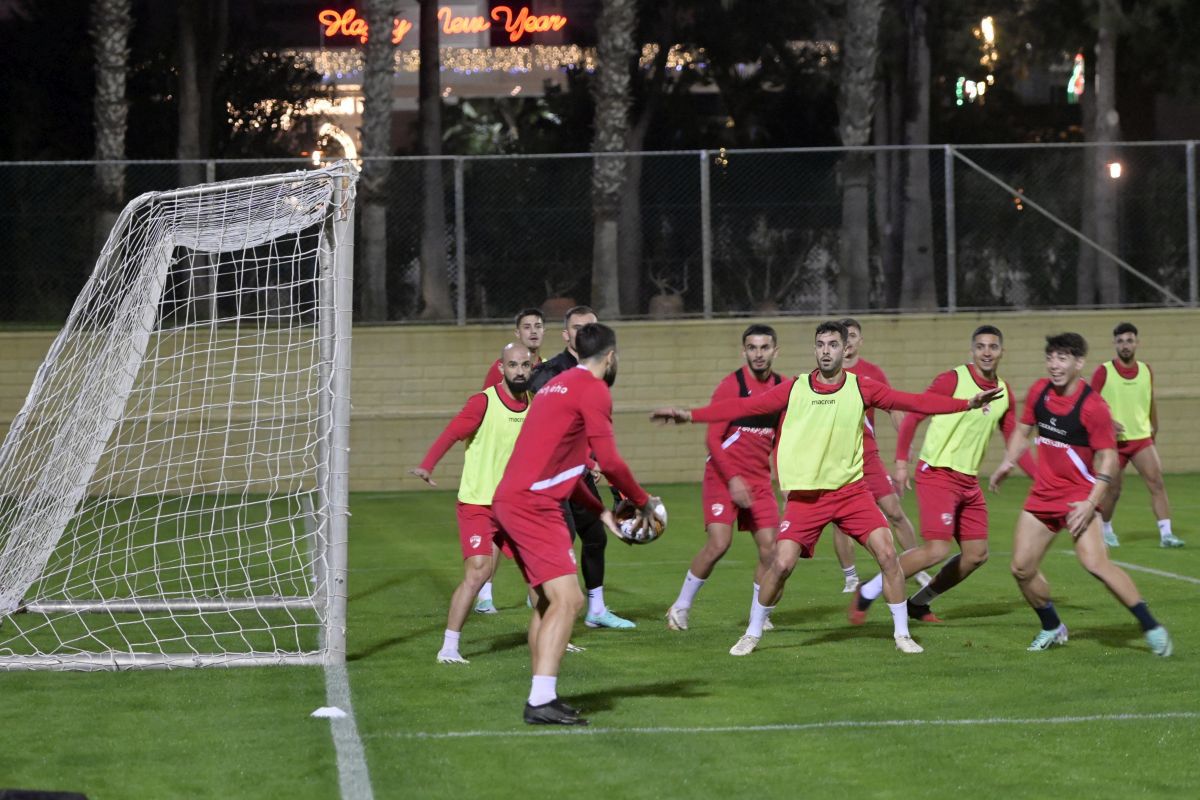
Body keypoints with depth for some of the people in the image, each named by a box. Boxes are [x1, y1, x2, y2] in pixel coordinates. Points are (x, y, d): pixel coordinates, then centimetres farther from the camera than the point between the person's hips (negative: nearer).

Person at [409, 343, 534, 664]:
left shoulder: (534, 404, 4)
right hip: (477, 505, -6)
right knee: (477, 572, -17)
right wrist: (427, 466, -39)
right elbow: (452, 433, -24)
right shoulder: (484, 402, -14)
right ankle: (449, 647, -11)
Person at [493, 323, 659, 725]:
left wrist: (600, 510, 24)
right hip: (532, 505, -10)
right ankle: (541, 702, -20)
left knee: (546, 601, 17)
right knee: (567, 599, -14)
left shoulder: (557, 386, 23)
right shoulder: (593, 389, -7)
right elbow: (608, 461, -11)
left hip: (511, 501, 10)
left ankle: (542, 697, 20)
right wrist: (643, 501, 4)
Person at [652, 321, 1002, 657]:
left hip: (851, 490, 1)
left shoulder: (860, 388, -1)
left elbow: (912, 401, -5)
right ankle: (752, 634, 11)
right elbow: (744, 406, -2)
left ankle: (902, 634, 7)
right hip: (805, 496, -1)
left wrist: (967, 403, -14)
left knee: (887, 554, -9)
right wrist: (690, 415, -9)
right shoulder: (794, 389, -1)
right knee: (781, 563, -10)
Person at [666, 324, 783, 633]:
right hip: (723, 477, -5)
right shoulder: (731, 385, -10)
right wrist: (732, 479, -19)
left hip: (759, 479, 5)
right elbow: (713, 438, -11)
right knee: (718, 544, -15)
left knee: (769, 547, -3)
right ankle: (681, 607, 3)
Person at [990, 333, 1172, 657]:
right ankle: (1052, 629, 26)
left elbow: (1108, 457, -15)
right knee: (1022, 568, 3)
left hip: (1078, 496, -7)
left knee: (1095, 562, -23)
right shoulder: (1039, 392, 2)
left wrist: (1091, 503, -22)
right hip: (1042, 494, 7)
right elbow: (1023, 429, 20)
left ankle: (1152, 628, -16)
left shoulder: (1093, 406, -17)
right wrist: (1007, 463, 8)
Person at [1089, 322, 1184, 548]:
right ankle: (1105, 529, 28)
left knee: (1157, 482, -12)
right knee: (1113, 491, 3)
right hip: (1114, 441, -3)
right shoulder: (1103, 372, -7)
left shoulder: (1146, 371, 5)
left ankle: (1166, 534, -14)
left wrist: (1154, 431, 22)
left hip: (1142, 438, 3)